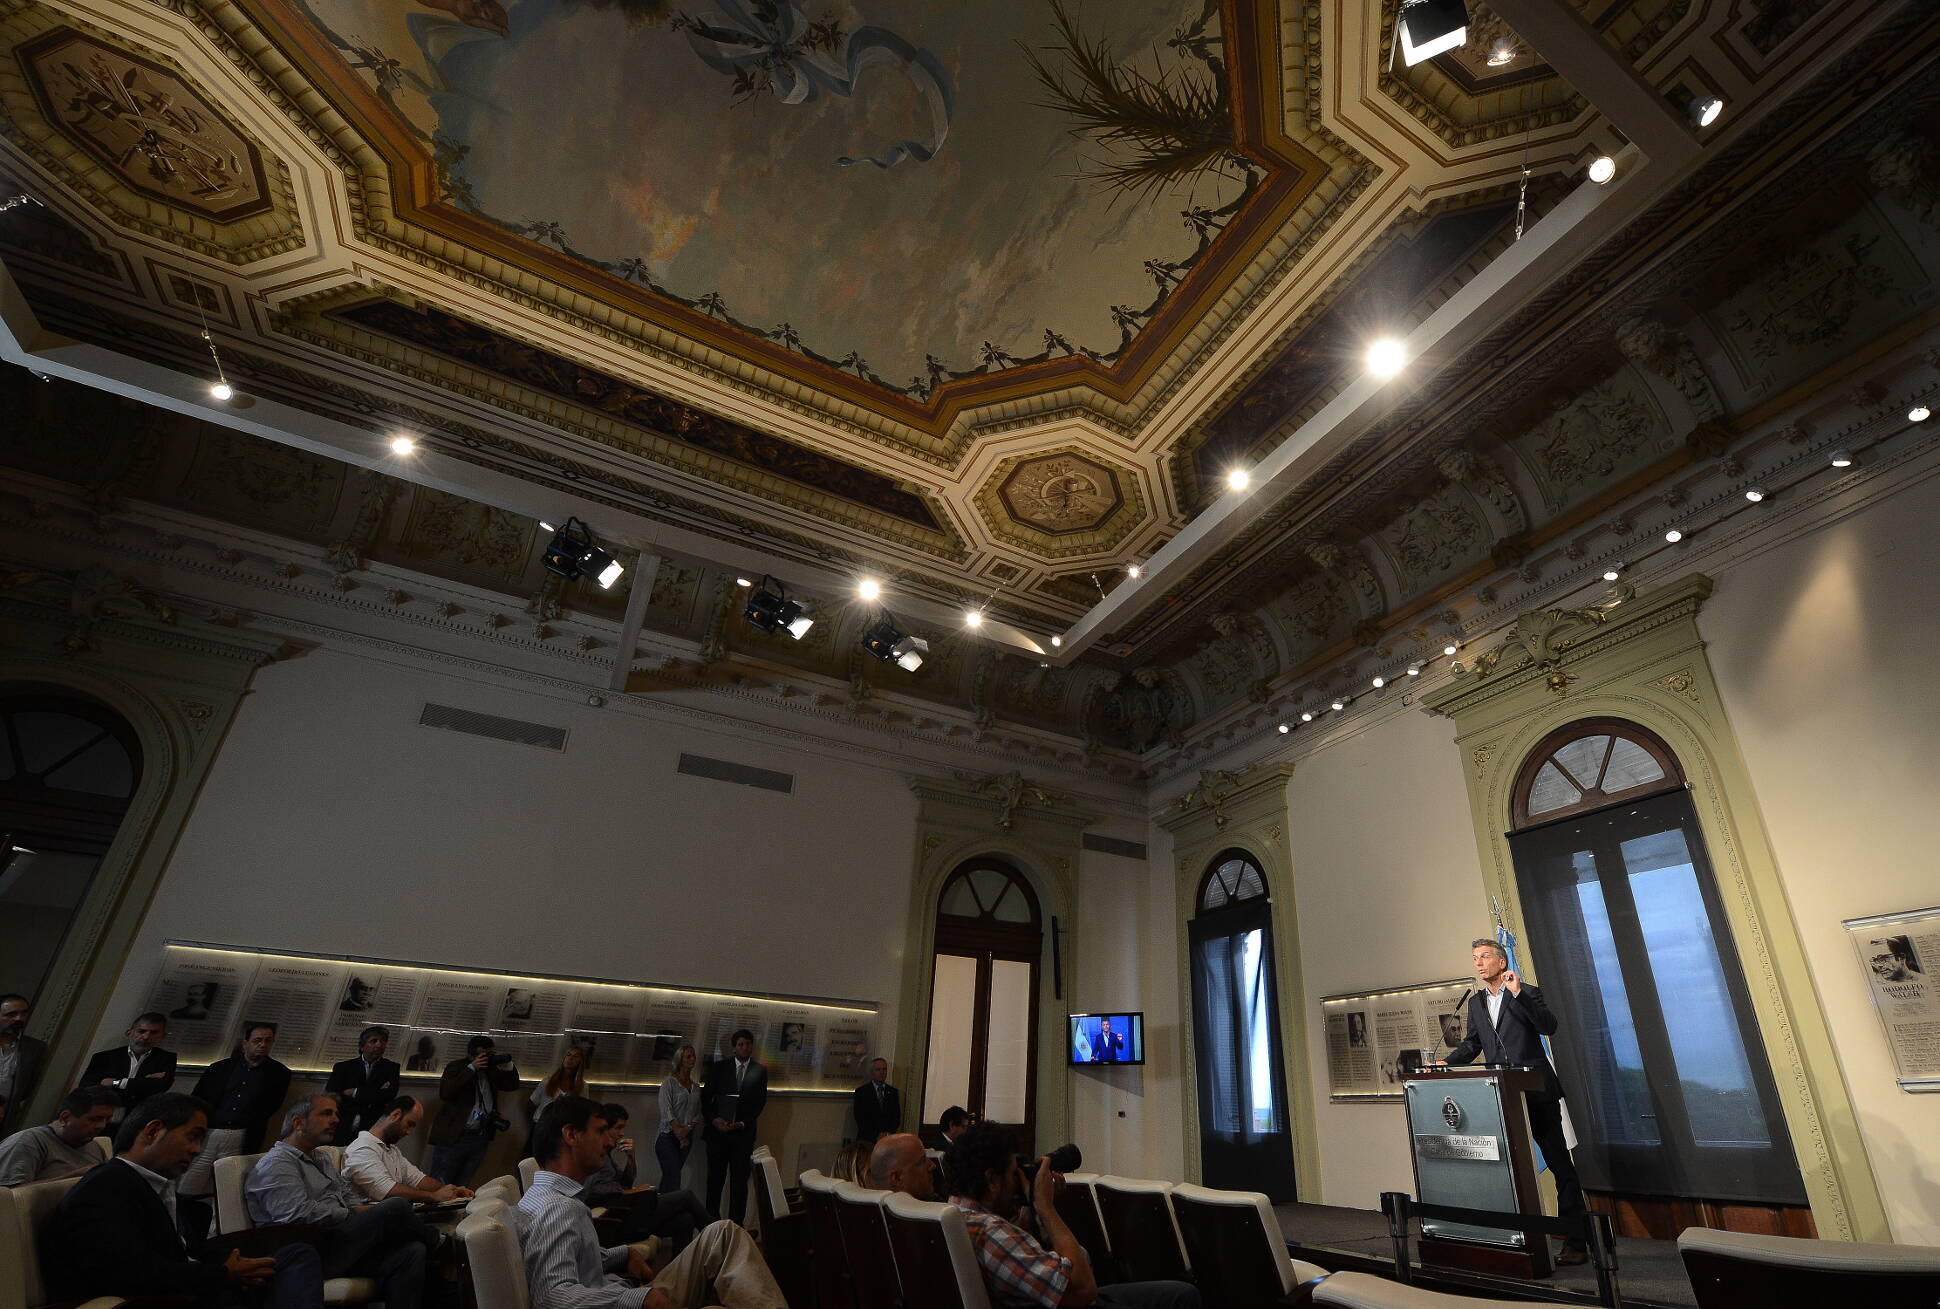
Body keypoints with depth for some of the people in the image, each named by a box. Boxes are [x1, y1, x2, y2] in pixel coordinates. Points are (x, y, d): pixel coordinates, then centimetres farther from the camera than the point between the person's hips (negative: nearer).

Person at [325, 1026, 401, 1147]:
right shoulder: (342, 1067, 11)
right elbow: (332, 1099, -1)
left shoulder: (391, 1067, 10)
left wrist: (354, 1092, -4)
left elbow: (389, 1095, -5)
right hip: (342, 1131, 1)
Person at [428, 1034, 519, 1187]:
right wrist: (472, 1068, -22)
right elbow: (444, 1093, -17)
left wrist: (507, 1064, -9)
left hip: (480, 1138, 4)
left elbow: (512, 1085, 8)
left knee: (461, 1186, 11)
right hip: (454, 1136, -4)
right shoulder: (456, 1066, -2)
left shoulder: (492, 1070, 10)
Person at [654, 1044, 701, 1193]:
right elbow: (666, 1111, -10)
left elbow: (697, 1114, 9)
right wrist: (679, 1133, -13)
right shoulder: (669, 1082, -2)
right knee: (674, 1180, -13)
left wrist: (688, 1129, -9)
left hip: (687, 1137, 5)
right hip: (667, 1136, -5)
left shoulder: (695, 1087, 13)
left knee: (669, 1177, 5)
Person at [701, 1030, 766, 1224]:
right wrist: (713, 1119, -11)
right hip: (717, 1129, 0)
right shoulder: (719, 1067, 4)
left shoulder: (760, 1071, 4)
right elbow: (705, 1097, 3)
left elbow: (760, 1102, 2)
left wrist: (743, 1123, -10)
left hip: (743, 1132, 0)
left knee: (740, 1181, 0)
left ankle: (736, 1223, 8)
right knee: (715, 1179, 5)